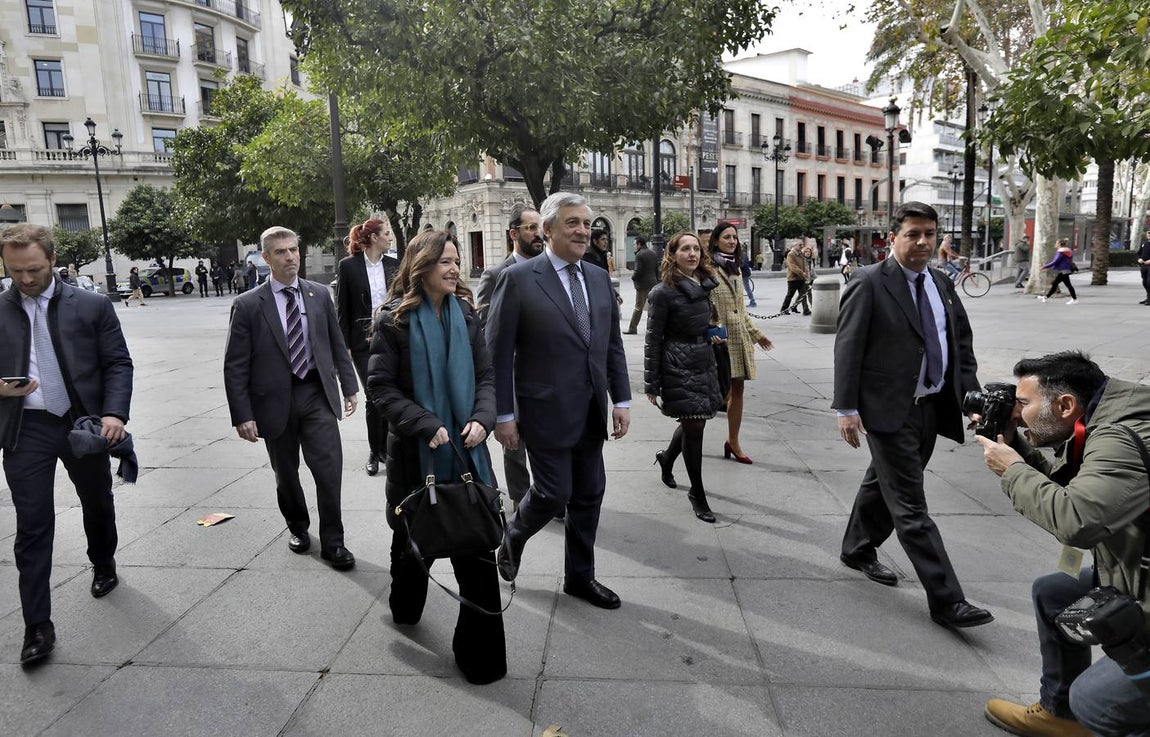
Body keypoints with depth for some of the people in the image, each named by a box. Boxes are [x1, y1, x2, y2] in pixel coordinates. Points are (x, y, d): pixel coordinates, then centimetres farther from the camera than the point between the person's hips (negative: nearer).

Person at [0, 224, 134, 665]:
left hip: (84, 422, 0)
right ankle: (38, 627, 12)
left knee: (98, 505, 19)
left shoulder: (91, 306, -2)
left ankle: (103, 566, 47)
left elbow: (118, 363, -3)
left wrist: (114, 412, -16)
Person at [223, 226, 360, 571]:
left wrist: (349, 386, 8)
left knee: (329, 469, -7)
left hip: (317, 394, 1)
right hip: (275, 401, -1)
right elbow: (235, 367, -5)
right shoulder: (248, 305, -4)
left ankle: (332, 543, 9)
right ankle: (297, 528, 39)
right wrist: (242, 415, -9)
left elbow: (337, 344, 11)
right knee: (286, 474, 14)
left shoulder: (319, 294, 4)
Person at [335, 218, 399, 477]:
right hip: (364, 341, -3)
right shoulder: (348, 266, -3)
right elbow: (342, 309, -2)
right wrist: (344, 346, -5)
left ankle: (385, 448, 21)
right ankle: (374, 452, 13)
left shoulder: (393, 265, 6)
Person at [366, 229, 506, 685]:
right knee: (413, 538, 19)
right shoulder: (395, 319, -6)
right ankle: (405, 607, 48)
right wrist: (426, 425, -20)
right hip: (415, 453, -2)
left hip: (467, 450, 2)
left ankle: (480, 649, 11)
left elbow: (485, 375, 5)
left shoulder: (464, 313, 4)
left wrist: (482, 418, -12)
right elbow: (380, 388, -9)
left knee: (477, 549, -2)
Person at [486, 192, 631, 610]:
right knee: (554, 493, 1)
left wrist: (622, 400, 5)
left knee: (589, 496, 12)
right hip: (547, 412, -6)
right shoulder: (518, 279, -9)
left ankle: (580, 577, 30)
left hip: (591, 414, 6)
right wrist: (503, 414, -10)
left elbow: (613, 346, 12)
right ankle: (512, 539, 33)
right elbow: (498, 353, -9)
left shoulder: (599, 279, 9)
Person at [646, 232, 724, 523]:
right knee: (694, 426, -4)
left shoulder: (704, 286, 8)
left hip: (704, 362, 7)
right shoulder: (664, 292, -12)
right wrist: (651, 384, -10)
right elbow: (653, 339, -10)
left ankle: (667, 457, 45)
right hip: (678, 366, -7)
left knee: (694, 422, 15)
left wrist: (711, 335, 7)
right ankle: (697, 494, 12)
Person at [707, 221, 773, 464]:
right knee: (724, 392, -5)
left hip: (739, 336, 8)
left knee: (737, 390, 9)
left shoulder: (734, 268, 17)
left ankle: (733, 442, 19)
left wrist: (756, 334, 22)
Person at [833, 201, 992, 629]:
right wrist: (847, 408, -18)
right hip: (889, 411, -7)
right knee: (911, 509, -2)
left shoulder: (942, 284, 11)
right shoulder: (869, 282, -10)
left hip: (931, 408, 7)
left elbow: (962, 342, 16)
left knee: (884, 485, 22)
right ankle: (946, 600, 4)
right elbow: (847, 347, -13)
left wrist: (971, 395, 6)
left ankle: (858, 550, 41)